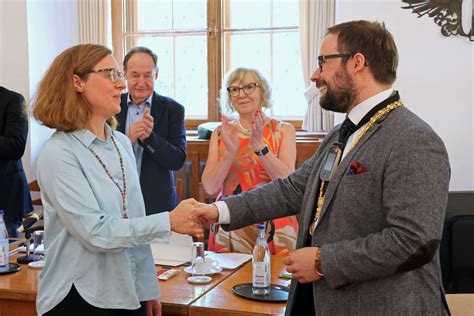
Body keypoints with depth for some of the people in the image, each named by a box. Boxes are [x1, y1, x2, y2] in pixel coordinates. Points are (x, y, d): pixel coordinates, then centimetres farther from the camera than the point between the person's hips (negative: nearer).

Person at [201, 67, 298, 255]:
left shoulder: (283, 130, 0)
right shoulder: (221, 134, 6)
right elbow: (210, 187, -4)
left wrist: (260, 146, -22)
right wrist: (230, 152, -18)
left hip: (274, 227, -2)